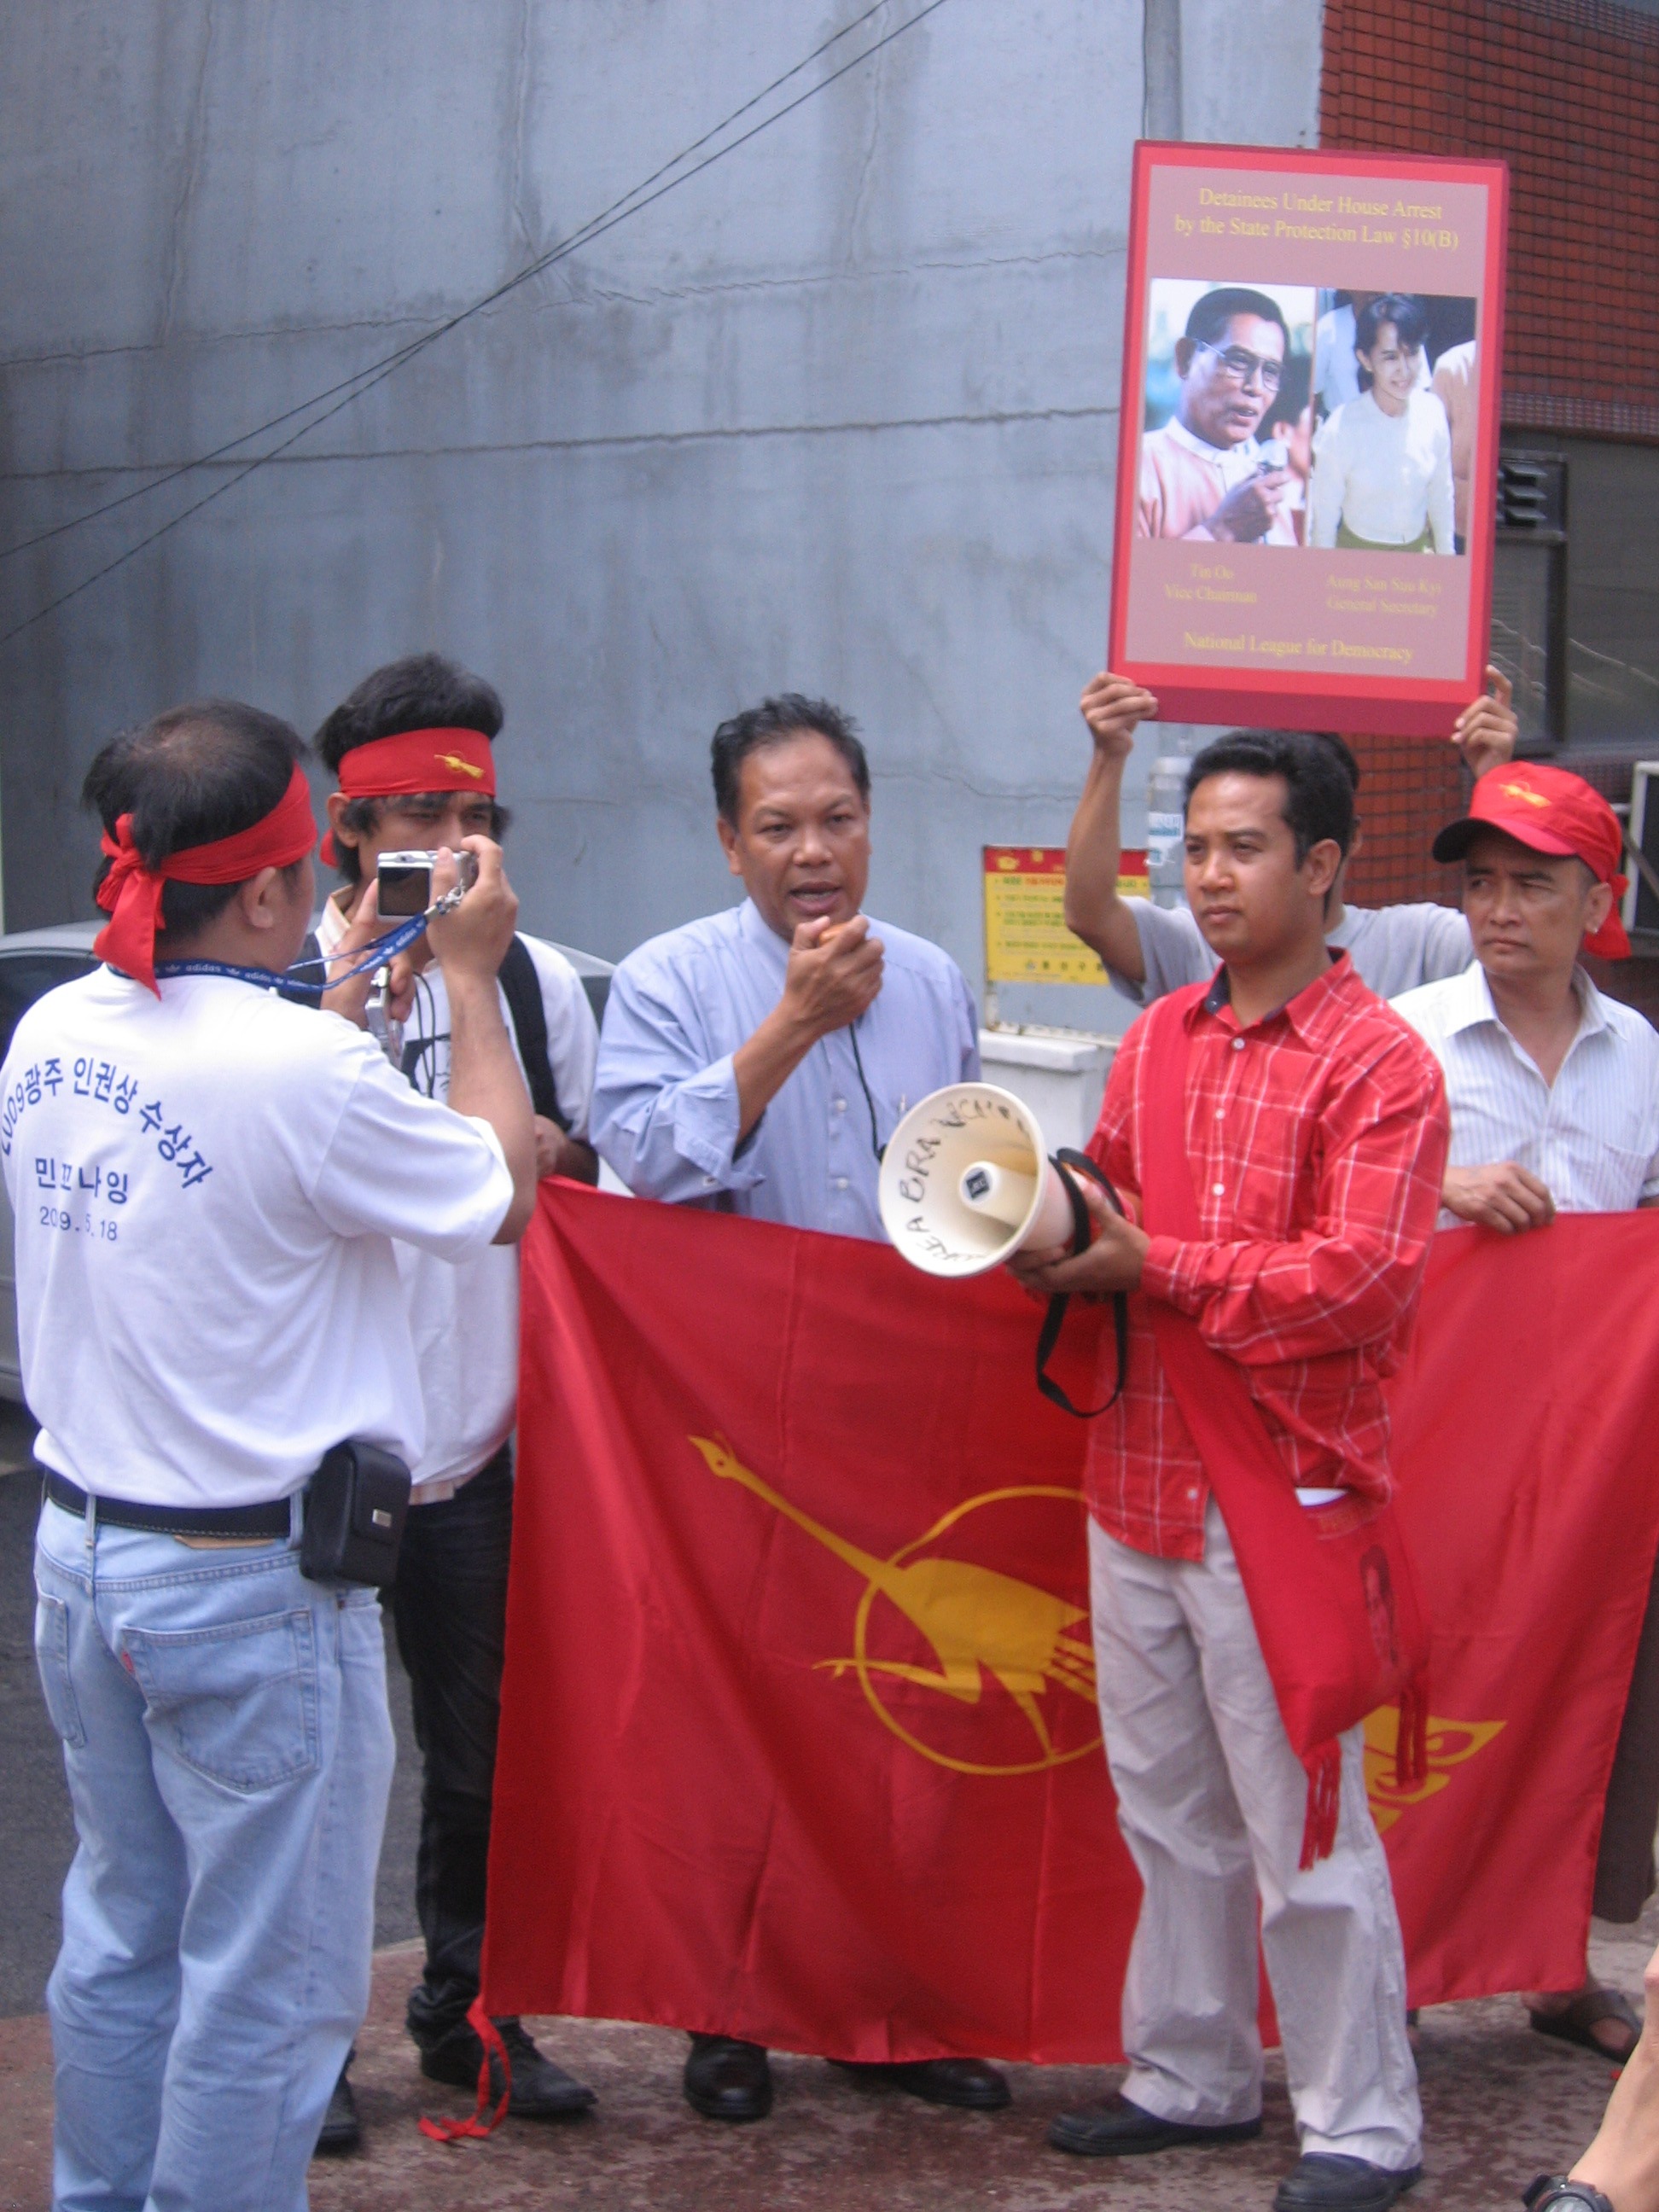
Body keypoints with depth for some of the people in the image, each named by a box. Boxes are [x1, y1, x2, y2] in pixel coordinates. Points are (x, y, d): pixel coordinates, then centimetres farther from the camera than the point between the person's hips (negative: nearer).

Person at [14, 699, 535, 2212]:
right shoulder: (298, 1069, -23)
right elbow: (506, 1195, -9)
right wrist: (470, 981, 1)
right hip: (252, 1587, -8)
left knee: (121, 1940, 21)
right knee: (266, 1987, 6)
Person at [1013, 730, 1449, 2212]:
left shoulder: (1379, 1063, -10)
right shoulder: (1159, 1041, 12)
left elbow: (1361, 1280, -19)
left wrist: (1154, 1271, -18)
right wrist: (1065, 1235, -4)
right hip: (1138, 1480, 7)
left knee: (1305, 1829, 1)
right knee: (1169, 1813, 16)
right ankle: (1192, 2078, 31)